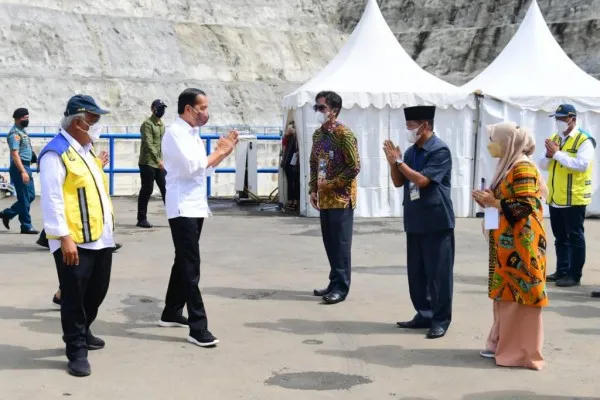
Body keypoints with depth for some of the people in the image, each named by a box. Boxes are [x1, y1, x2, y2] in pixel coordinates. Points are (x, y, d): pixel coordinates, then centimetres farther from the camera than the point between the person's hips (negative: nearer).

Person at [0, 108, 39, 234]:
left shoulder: (22, 131, 15)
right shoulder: (15, 133, -14)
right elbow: (15, 154, -22)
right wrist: (22, 172, -29)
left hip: (26, 167, 10)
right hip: (19, 168, -10)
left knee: (30, 196, 14)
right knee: (24, 198, -4)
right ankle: (26, 227, 4)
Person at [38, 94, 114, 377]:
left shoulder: (86, 150, 16)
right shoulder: (56, 153, -13)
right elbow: (52, 200, -19)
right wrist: (64, 238, -21)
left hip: (100, 238, 9)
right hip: (75, 242, -9)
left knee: (96, 292, 18)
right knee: (74, 296, 1)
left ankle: (82, 333, 39)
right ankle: (77, 352, 11)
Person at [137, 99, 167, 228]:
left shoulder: (162, 124, 15)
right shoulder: (147, 124, -10)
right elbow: (148, 144, -20)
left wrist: (162, 160, 16)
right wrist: (158, 160, -28)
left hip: (159, 163, 7)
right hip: (148, 163, -7)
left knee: (165, 188, 4)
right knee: (146, 191, -2)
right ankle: (142, 219, 7)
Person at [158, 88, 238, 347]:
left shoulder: (193, 134, 15)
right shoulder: (175, 132, -12)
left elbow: (205, 168, 19)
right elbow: (191, 166, -23)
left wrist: (223, 153, 6)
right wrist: (218, 152, -11)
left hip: (196, 206, 10)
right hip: (182, 207, -9)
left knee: (184, 262, 17)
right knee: (191, 266, -11)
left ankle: (171, 313, 29)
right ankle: (198, 328, -11)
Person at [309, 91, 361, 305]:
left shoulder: (344, 134, -13)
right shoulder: (318, 134, 11)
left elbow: (354, 167, -16)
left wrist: (332, 184, -15)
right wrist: (313, 190, 9)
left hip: (341, 198, -7)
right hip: (324, 198, 7)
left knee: (341, 243, -3)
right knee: (329, 242, 12)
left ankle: (341, 287, 2)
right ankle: (335, 283, 21)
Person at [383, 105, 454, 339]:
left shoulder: (440, 150, -13)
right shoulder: (411, 151, 10)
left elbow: (422, 180, -21)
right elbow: (398, 182, 13)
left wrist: (399, 161, -14)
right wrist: (392, 162, -3)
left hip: (436, 221, -8)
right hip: (415, 221, 8)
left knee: (438, 272, -1)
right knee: (416, 272, 12)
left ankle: (440, 320, 7)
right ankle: (424, 314, 23)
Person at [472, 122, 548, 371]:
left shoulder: (522, 168, -15)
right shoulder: (508, 166, 14)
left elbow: (525, 207, -22)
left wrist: (494, 203, -18)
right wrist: (489, 202, 4)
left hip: (520, 243, -10)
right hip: (506, 242, 10)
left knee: (519, 294, -4)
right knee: (505, 293, 13)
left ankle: (520, 351, 3)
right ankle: (503, 343, 22)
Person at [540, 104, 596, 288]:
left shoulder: (584, 140, -10)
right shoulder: (554, 138, 13)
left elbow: (582, 164, -24)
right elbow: (543, 165, 13)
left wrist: (558, 154, -22)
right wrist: (549, 155, -9)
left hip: (574, 198, -7)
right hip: (555, 198, 7)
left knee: (575, 237, 0)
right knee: (560, 237, 15)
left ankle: (575, 275, 5)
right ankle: (562, 271, 24)